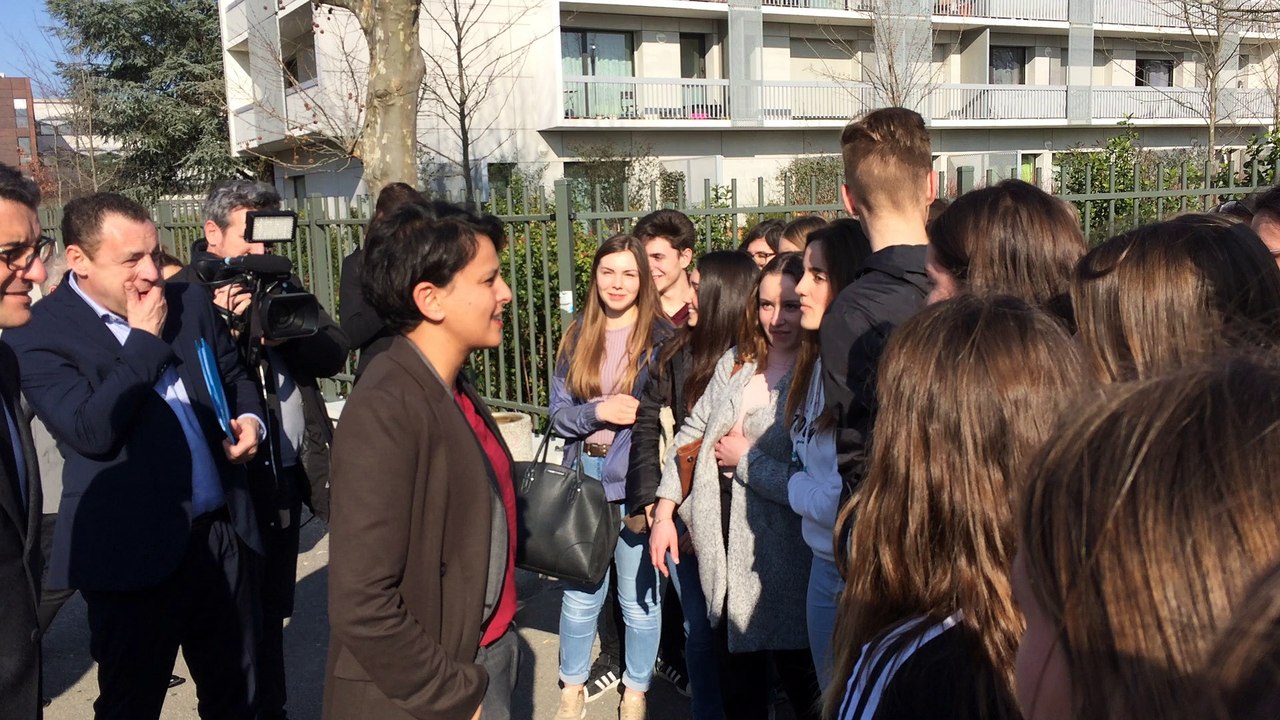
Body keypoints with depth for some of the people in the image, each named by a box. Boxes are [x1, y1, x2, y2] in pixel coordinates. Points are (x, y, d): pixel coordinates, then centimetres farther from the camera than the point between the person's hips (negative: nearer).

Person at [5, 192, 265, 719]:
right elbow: (92, 432, -22)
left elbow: (234, 376, 19)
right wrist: (145, 339, -17)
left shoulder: (189, 302, 6)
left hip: (225, 532, 5)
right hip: (134, 552, -4)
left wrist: (249, 418, -2)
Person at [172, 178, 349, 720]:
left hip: (289, 472, 5)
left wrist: (287, 333, -17)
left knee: (273, 606, 17)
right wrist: (228, 327, -28)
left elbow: (333, 354, 0)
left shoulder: (281, 283, 9)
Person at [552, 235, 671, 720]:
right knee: (581, 592, 13)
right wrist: (598, 412, -14)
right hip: (584, 480, 3)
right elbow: (558, 414, 3)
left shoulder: (661, 338, -4)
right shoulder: (576, 337, 6)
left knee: (640, 595, 8)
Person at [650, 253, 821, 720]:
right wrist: (664, 513, 8)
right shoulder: (736, 362, 5)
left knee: (800, 680, 12)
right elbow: (690, 433, 11)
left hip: (780, 553, -6)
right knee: (737, 682, 23)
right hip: (723, 540, 6)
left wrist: (746, 459, -13)